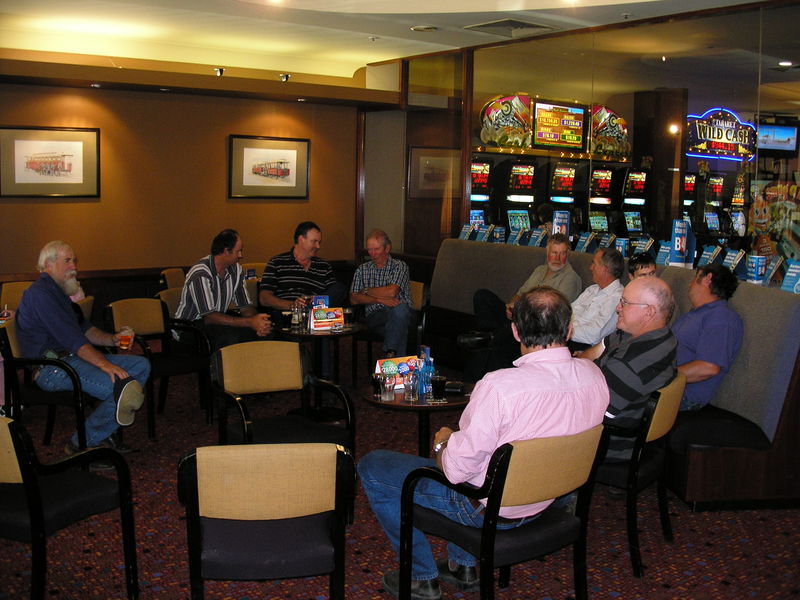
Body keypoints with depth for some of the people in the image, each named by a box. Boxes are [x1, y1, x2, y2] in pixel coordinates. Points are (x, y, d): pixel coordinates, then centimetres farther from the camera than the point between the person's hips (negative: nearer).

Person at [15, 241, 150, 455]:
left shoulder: (56, 291, 23)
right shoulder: (40, 293, -12)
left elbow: (82, 328, 23)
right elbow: (71, 338, -21)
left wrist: (111, 339, 4)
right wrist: (104, 363, -27)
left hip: (70, 357, 11)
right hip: (50, 368, -11)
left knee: (141, 366, 1)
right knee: (120, 388, -28)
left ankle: (104, 431, 2)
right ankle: (82, 444, -11)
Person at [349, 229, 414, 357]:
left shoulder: (399, 266, 5)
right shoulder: (362, 270, 17)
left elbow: (391, 292, -12)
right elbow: (354, 299, 5)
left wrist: (366, 291, 2)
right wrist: (379, 299, -10)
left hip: (402, 313, -1)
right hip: (375, 316, 1)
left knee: (400, 307, -38)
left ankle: (389, 354, -35)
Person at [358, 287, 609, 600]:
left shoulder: (500, 386, -34)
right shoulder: (594, 375, -12)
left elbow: (456, 470, -26)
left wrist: (443, 442, -3)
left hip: (489, 509, -7)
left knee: (371, 466, 9)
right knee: (460, 440, 34)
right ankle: (462, 566, 34)